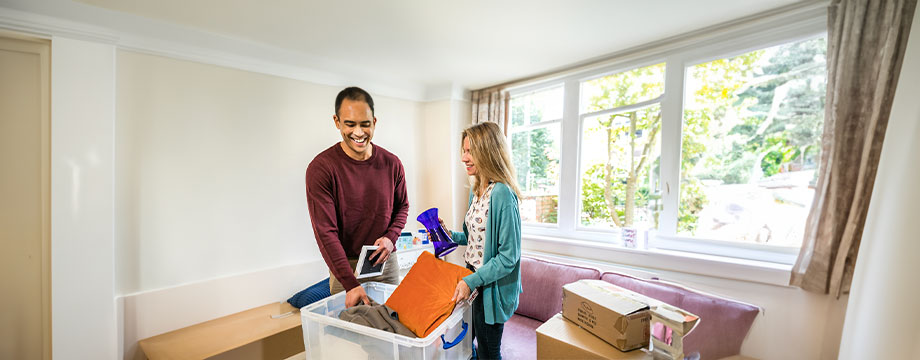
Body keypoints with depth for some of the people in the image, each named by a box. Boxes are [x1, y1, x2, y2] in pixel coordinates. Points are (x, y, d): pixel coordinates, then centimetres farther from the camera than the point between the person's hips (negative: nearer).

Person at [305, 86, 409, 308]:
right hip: (346, 266, -3)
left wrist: (391, 237, -10)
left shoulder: (391, 164, -3)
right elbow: (325, 232, -18)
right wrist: (350, 284, -23)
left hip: (386, 263, 3)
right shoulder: (321, 168, -14)